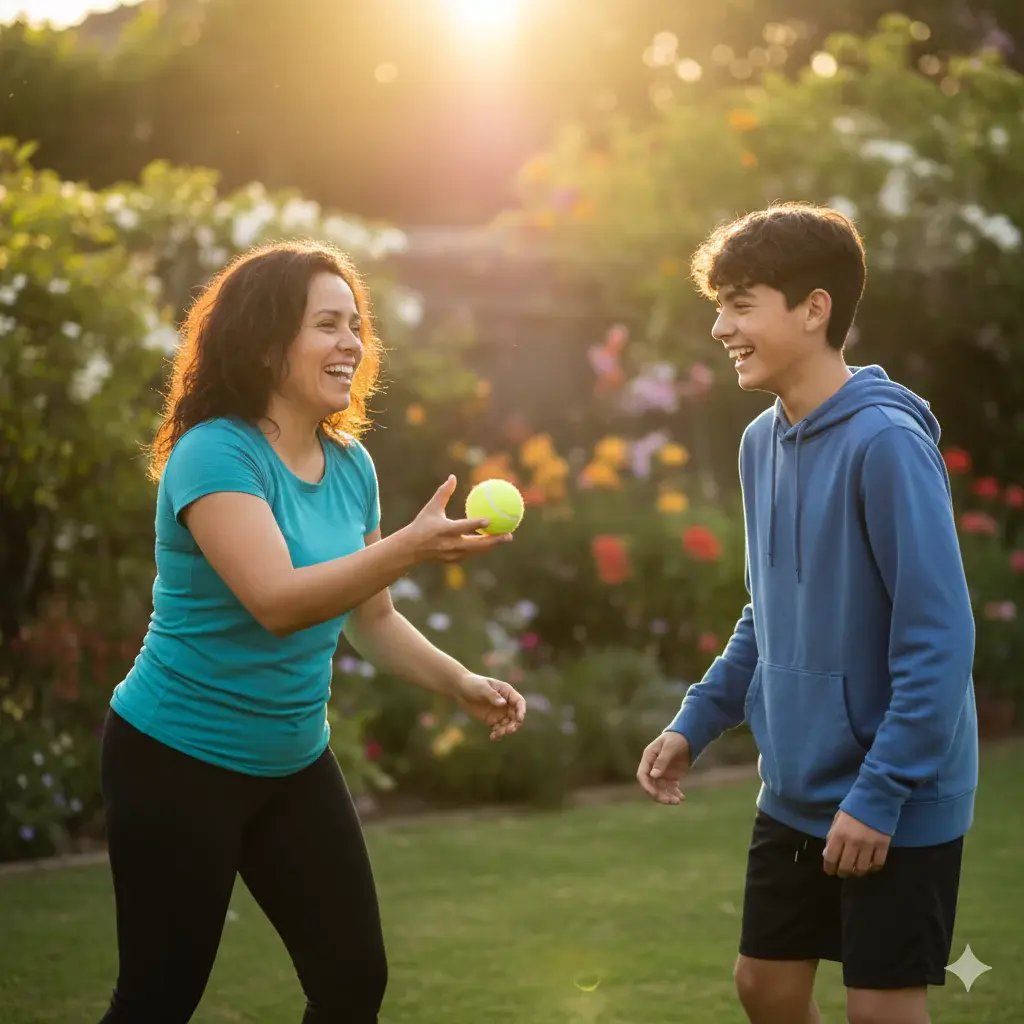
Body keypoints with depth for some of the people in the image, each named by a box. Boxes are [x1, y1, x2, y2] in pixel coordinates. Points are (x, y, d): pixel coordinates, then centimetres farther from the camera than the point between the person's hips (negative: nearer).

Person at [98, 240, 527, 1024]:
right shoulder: (215, 454, -20)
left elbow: (369, 616, 12)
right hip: (178, 762, -7)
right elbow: (276, 601, -33)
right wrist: (411, 547, -43)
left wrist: (460, 683, -2)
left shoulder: (350, 464, 3)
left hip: (295, 763, 7)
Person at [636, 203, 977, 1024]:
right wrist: (695, 723, 8)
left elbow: (940, 642, -22)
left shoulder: (886, 441, -21)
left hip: (895, 804, -8)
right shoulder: (763, 443, 4)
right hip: (795, 793, 8)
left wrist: (878, 796, -22)